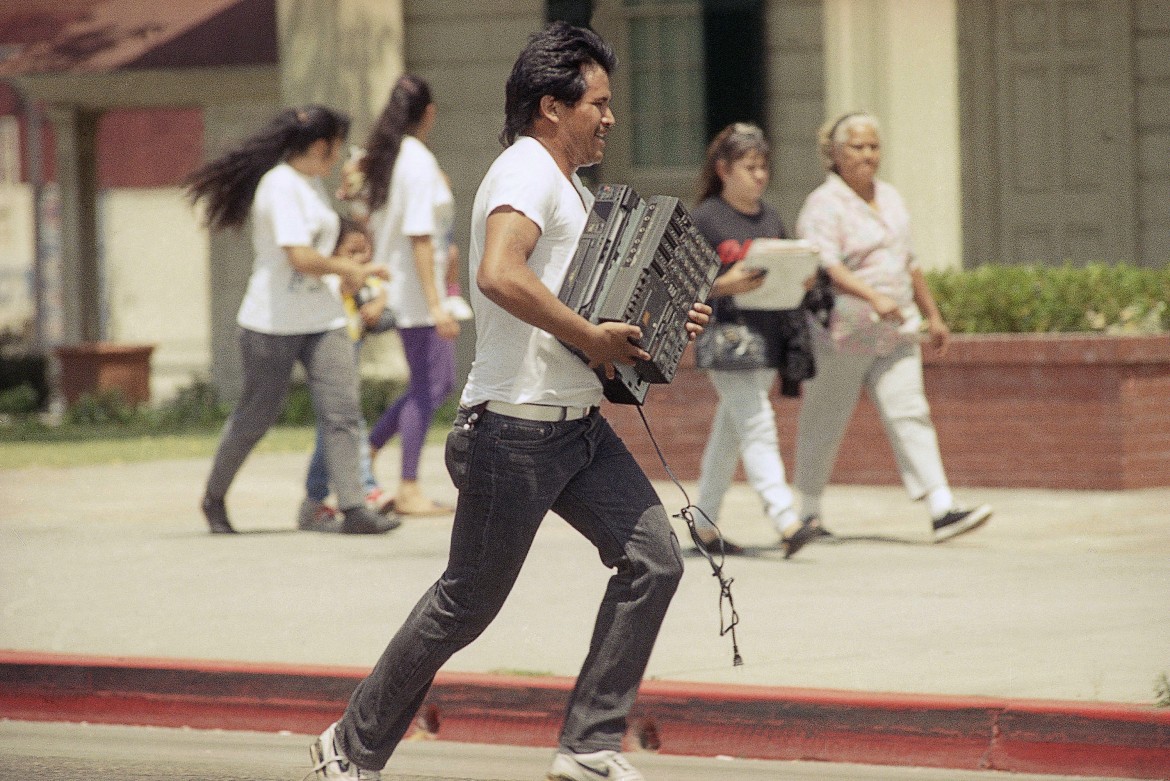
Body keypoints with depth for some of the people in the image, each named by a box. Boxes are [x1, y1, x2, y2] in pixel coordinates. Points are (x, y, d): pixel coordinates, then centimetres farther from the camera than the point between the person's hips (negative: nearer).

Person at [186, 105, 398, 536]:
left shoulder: (313, 185, 13)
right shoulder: (280, 186, -17)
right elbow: (299, 257, -23)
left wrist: (353, 270, 14)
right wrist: (346, 268, -8)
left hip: (322, 319, 8)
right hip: (274, 323, -8)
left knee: (342, 411, -7)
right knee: (255, 416, 6)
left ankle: (353, 509, -11)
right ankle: (214, 497, 27)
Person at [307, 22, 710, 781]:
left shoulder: (571, 187, 18)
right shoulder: (526, 172, -14)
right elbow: (500, 275, -33)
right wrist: (590, 337, -26)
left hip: (579, 427, 9)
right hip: (514, 431, -9)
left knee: (653, 559, -3)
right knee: (466, 604, 0)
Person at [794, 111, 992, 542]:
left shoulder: (890, 198, 14)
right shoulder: (823, 206, -11)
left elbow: (909, 263, 23)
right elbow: (825, 265, -26)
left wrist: (932, 315, 23)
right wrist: (873, 296, -39)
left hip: (895, 334, 6)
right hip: (841, 333, -6)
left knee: (910, 414, -6)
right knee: (823, 425, 5)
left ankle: (942, 510, -15)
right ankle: (808, 514, 20)